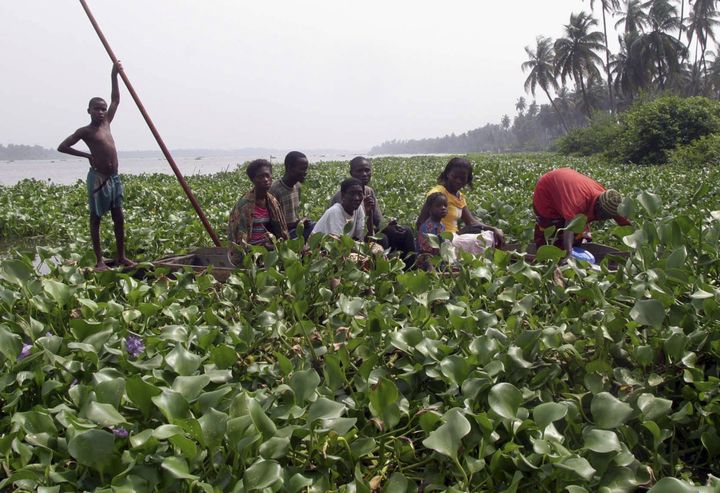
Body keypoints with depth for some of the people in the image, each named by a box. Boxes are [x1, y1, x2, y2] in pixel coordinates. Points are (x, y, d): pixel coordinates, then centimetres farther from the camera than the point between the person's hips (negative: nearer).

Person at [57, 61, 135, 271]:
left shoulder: (107, 123, 12)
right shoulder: (85, 131, -4)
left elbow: (115, 100, 18)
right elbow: (62, 147, -5)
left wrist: (114, 76, 11)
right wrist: (87, 155, -8)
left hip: (114, 177, 6)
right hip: (98, 177, -6)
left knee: (119, 217, 8)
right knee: (96, 217, 1)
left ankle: (121, 257, 16)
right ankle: (100, 260, 4)